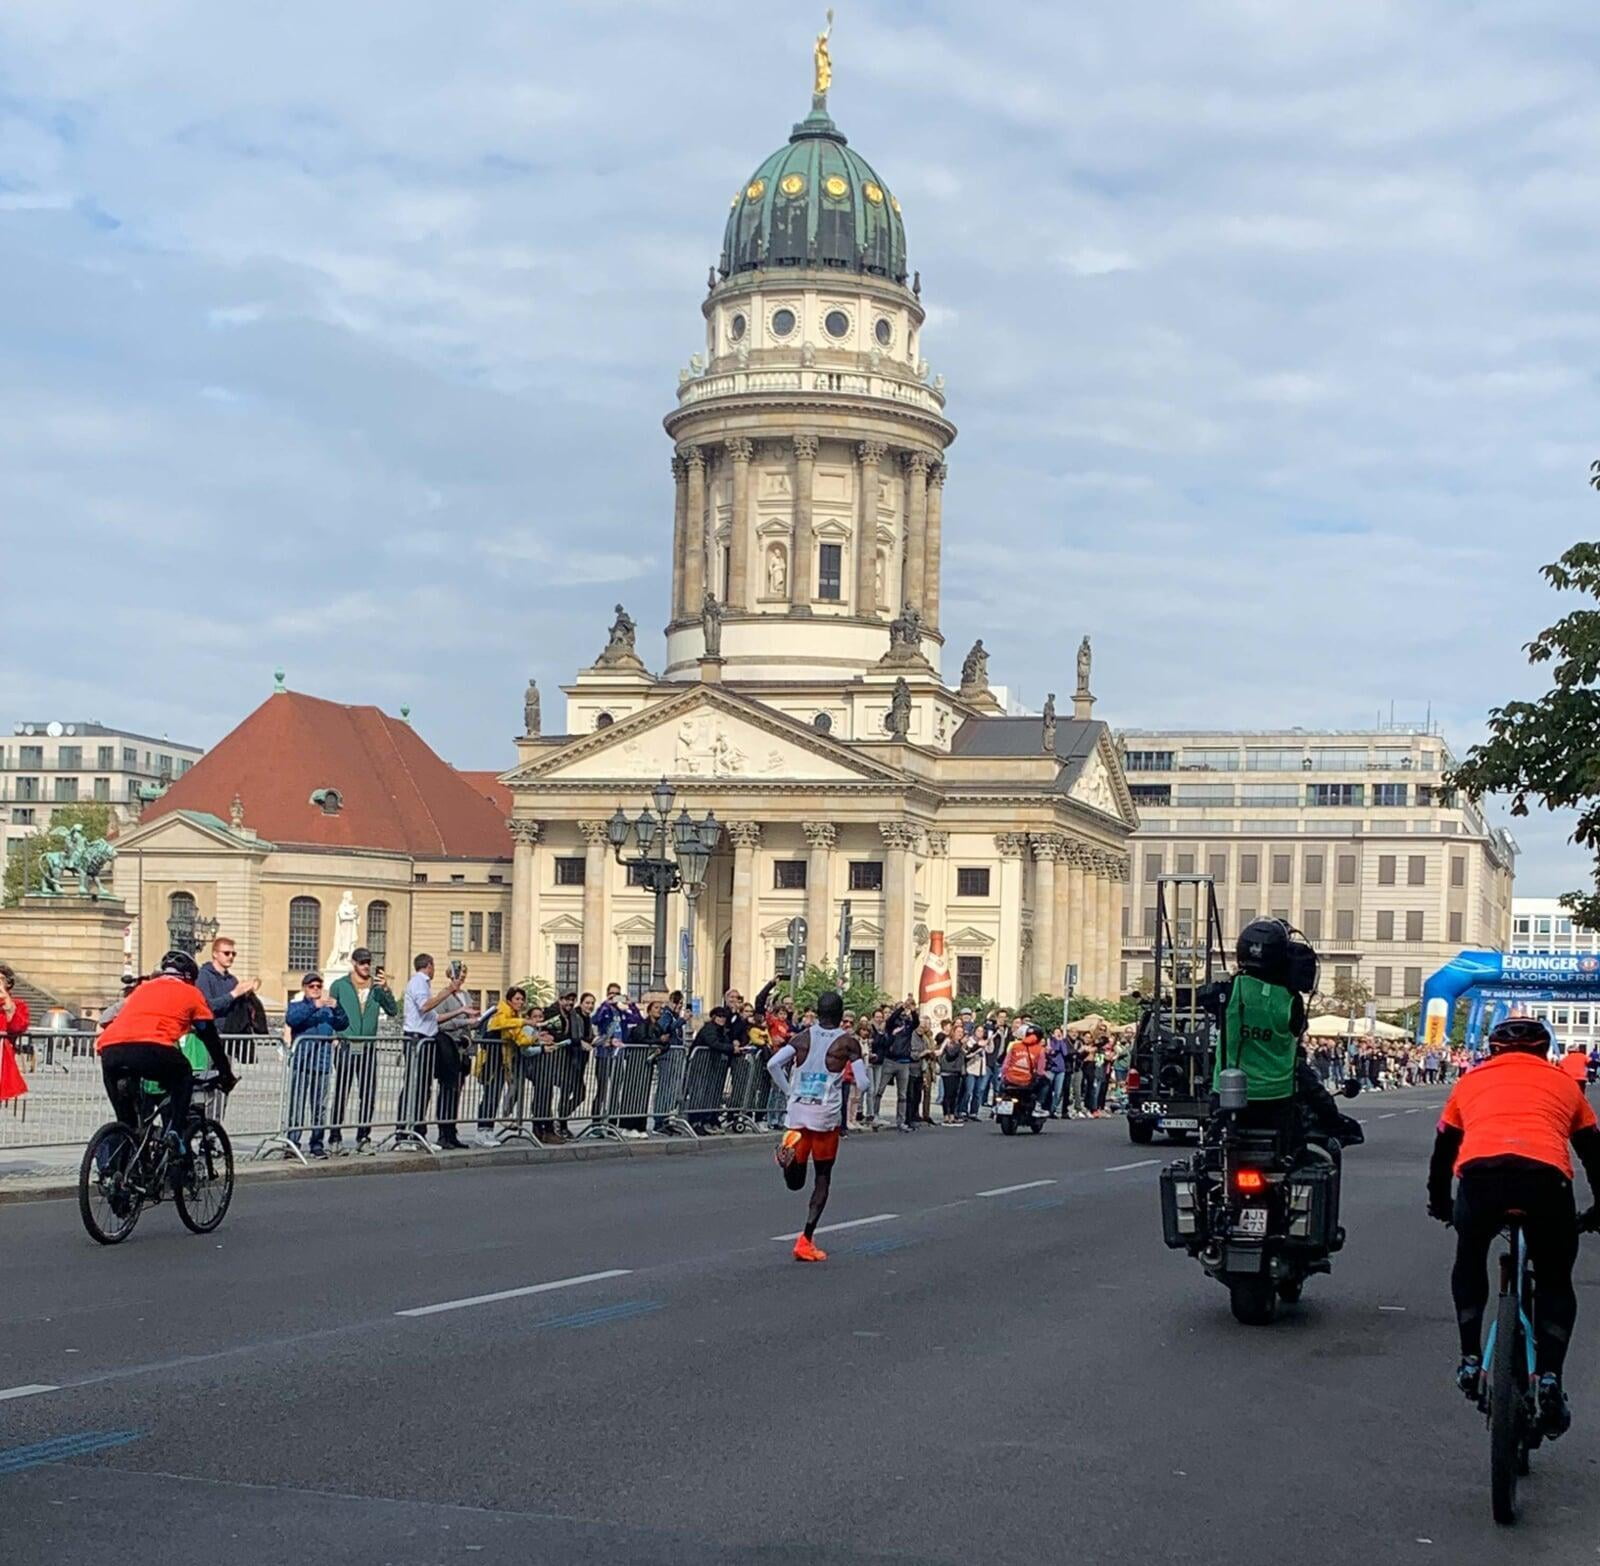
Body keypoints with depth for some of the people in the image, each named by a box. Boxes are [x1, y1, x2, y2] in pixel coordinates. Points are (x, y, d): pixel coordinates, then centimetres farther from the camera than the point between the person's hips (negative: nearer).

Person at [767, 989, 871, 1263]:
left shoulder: (802, 1038, 6)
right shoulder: (848, 1043, -3)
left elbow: (773, 1064, -5)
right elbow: (864, 1084, -8)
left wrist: (789, 1092, 7)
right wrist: (854, 1072, 14)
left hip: (797, 1114, 3)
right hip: (826, 1117, -3)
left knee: (796, 1181, 16)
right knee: (822, 1178, 10)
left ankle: (790, 1149, -17)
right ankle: (806, 1240, 0)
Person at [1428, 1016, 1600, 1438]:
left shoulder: (1471, 1081, 32)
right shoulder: (1562, 1083, 31)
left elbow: (1443, 1150, 39)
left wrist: (1440, 1205, 54)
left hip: (1480, 1173, 1)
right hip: (1546, 1177, -1)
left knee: (1469, 1260, 30)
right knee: (1555, 1283, 20)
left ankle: (1470, 1361, 23)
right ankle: (1549, 1378, 4)